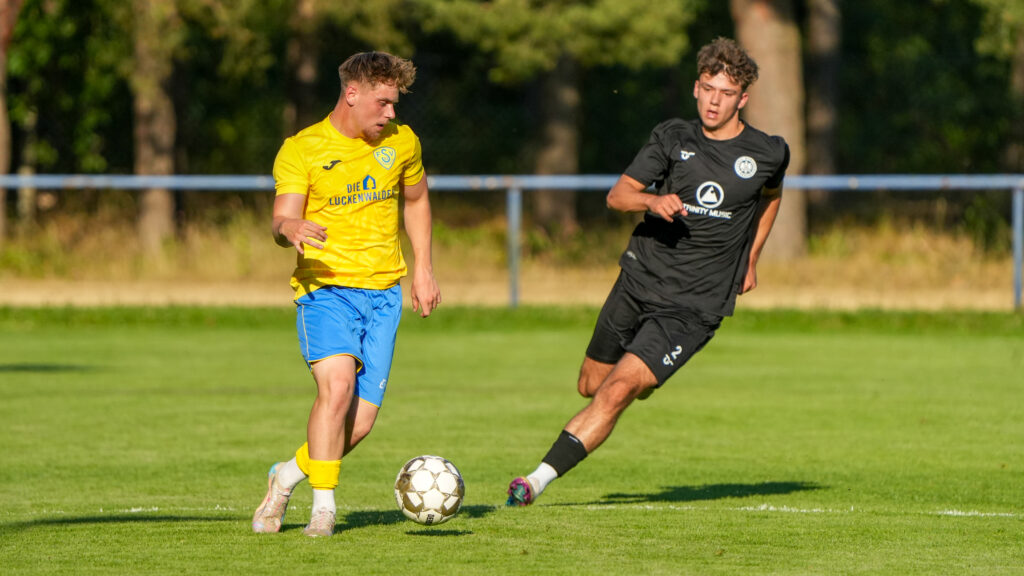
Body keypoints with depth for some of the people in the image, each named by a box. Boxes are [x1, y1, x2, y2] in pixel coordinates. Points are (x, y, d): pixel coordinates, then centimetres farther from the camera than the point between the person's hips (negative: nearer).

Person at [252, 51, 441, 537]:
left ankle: (288, 475, 22)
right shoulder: (300, 150, -3)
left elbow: (416, 200, 26)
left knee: (361, 420, -4)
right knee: (337, 384, -28)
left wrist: (423, 270, 19)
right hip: (325, 285, -4)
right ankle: (323, 506, -19)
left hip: (383, 291, 4)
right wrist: (292, 230, -35)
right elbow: (282, 220, -11)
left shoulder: (400, 142, 9)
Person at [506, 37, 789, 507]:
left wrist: (750, 261, 18)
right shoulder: (672, 138, 2)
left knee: (619, 389, -18)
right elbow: (617, 195, 0)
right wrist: (652, 201, -22)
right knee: (590, 386, 15)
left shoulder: (768, 153, -1)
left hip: (694, 306, -4)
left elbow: (771, 196, 23)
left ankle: (539, 479, -19)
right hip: (638, 280, 4)